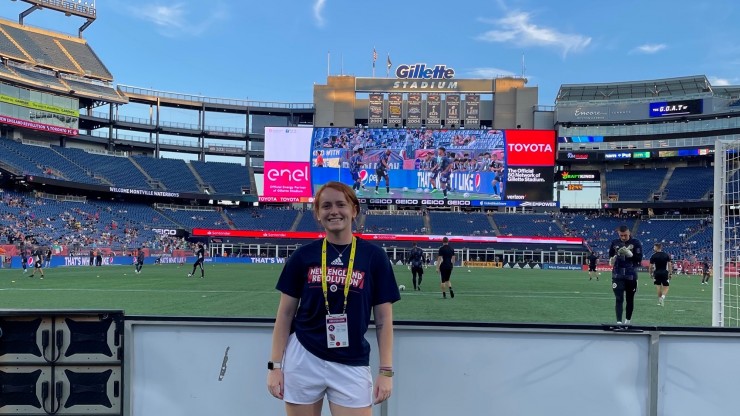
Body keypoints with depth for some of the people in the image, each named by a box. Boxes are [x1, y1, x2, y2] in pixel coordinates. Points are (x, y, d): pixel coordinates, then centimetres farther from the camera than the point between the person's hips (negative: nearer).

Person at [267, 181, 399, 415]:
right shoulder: (303, 256, -1)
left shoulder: (374, 257, -3)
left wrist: (386, 371, -3)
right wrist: (275, 365, 1)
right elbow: (285, 314, 4)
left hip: (352, 365, -1)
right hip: (302, 359, 1)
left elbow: (384, 320, 0)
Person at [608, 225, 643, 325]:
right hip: (617, 276, 1)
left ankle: (628, 320, 29)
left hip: (631, 276, 0)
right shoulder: (614, 243, 3)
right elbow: (610, 256, 13)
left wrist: (629, 253, -22)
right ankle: (619, 322, -9)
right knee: (619, 299, -6)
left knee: (630, 299, 12)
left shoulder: (636, 243, -3)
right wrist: (612, 260, -9)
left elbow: (639, 259, -8)